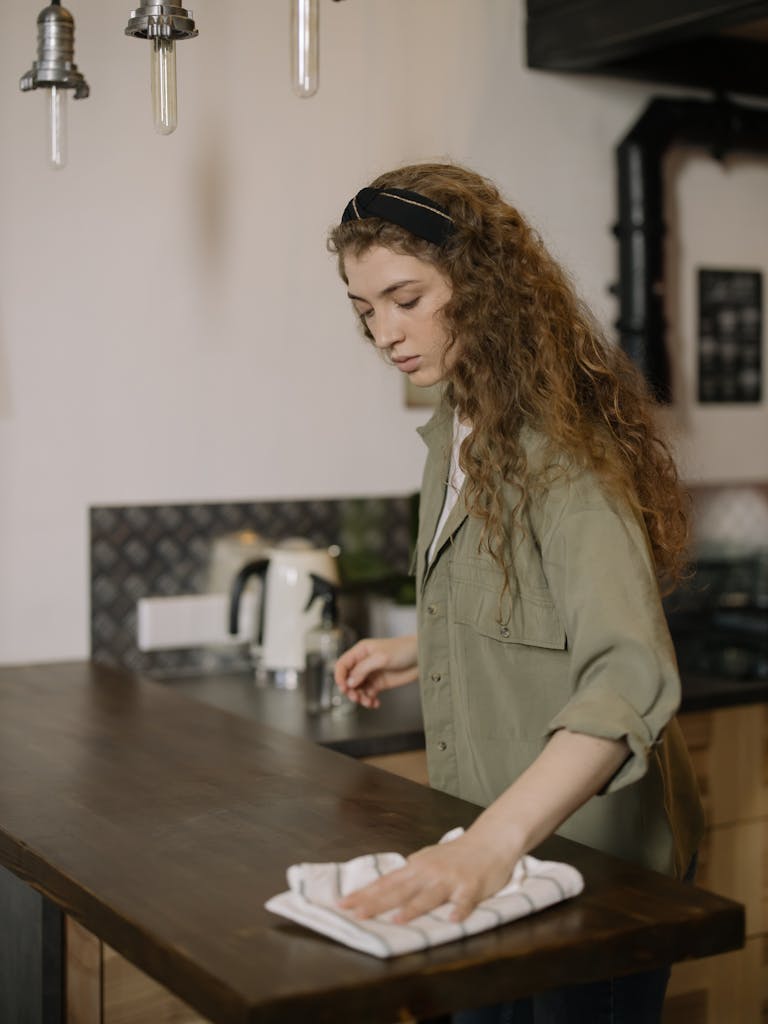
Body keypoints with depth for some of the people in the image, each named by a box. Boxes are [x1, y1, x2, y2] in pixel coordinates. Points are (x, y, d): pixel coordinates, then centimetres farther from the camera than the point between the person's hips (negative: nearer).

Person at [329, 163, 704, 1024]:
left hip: (584, 852, -8)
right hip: (493, 845, 8)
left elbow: (632, 675, -36)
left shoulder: (555, 446, -23)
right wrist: (418, 654, 10)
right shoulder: (458, 430, 6)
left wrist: (495, 840, -47)